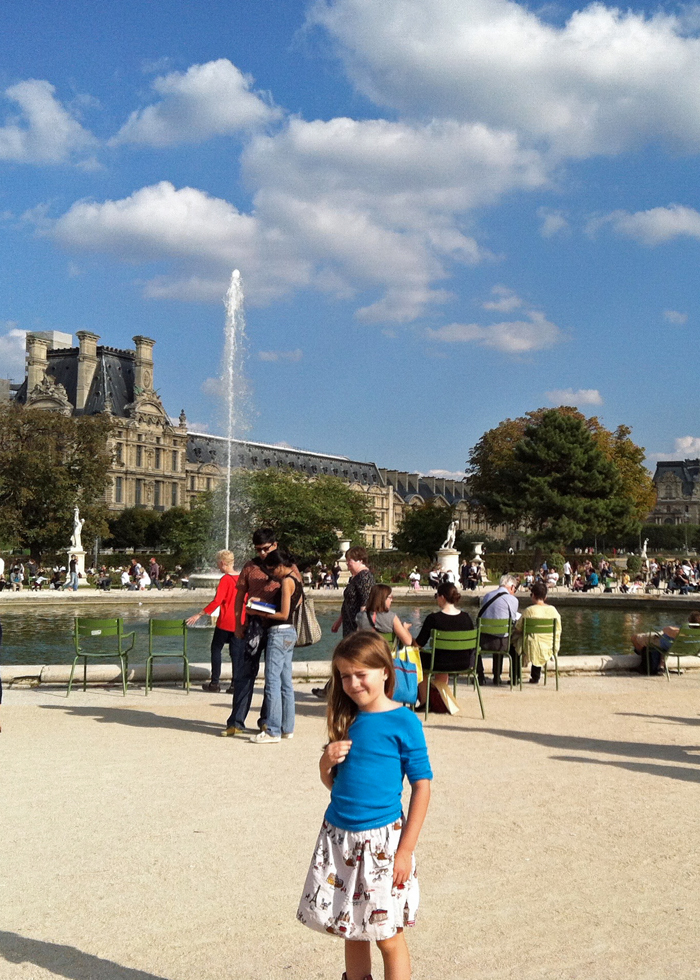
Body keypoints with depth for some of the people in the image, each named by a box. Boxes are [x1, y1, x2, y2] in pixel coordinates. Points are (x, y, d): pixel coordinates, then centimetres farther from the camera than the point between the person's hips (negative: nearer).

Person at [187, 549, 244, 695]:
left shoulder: (225, 579, -13)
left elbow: (217, 601, -19)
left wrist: (199, 615, -17)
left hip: (225, 622, -5)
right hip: (240, 622, 6)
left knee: (216, 650, 8)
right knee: (236, 652, 7)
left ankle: (215, 683, 9)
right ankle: (236, 685, 5)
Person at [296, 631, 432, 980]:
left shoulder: (403, 722, -10)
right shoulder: (345, 719, 6)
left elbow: (421, 785, -9)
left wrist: (406, 848, -12)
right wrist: (326, 763, -8)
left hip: (382, 840, -5)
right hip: (338, 836, 5)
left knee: (388, 937, 2)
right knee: (352, 932, 14)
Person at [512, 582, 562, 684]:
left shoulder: (530, 610, -16)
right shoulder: (553, 610, -4)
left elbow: (518, 628, -7)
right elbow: (558, 630, 5)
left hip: (531, 648, -4)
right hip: (548, 648, 4)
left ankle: (515, 677, 31)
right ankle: (535, 677, 43)